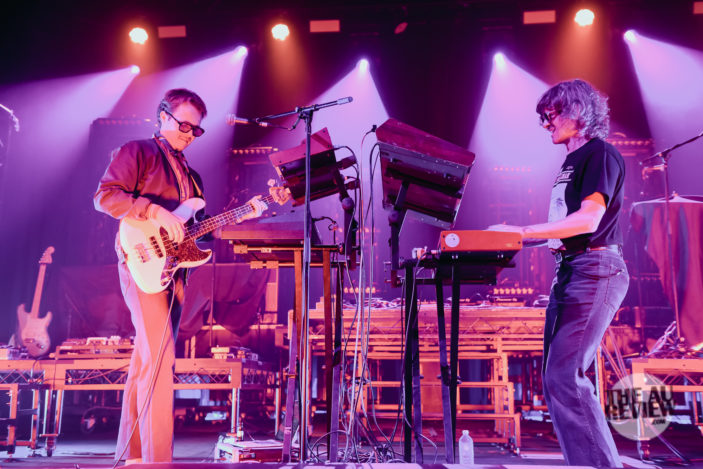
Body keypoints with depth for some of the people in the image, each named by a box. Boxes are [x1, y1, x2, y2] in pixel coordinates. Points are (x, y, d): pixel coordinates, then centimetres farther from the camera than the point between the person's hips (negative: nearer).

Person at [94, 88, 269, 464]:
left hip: (173, 271, 8)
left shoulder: (189, 174, 24)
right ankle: (157, 458, -15)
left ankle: (131, 453, 18)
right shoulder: (137, 152, 2)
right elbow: (105, 195, -11)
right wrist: (155, 211, -21)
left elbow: (199, 225, 21)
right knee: (159, 356, -16)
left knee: (146, 360, 10)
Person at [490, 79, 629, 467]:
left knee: (564, 376, -17)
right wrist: (515, 240, 13)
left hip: (595, 271, -10)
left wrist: (520, 231, -20)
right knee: (556, 377, 8)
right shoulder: (571, 162, 21)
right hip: (569, 272, 10)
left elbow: (588, 219, -18)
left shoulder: (600, 153, -5)